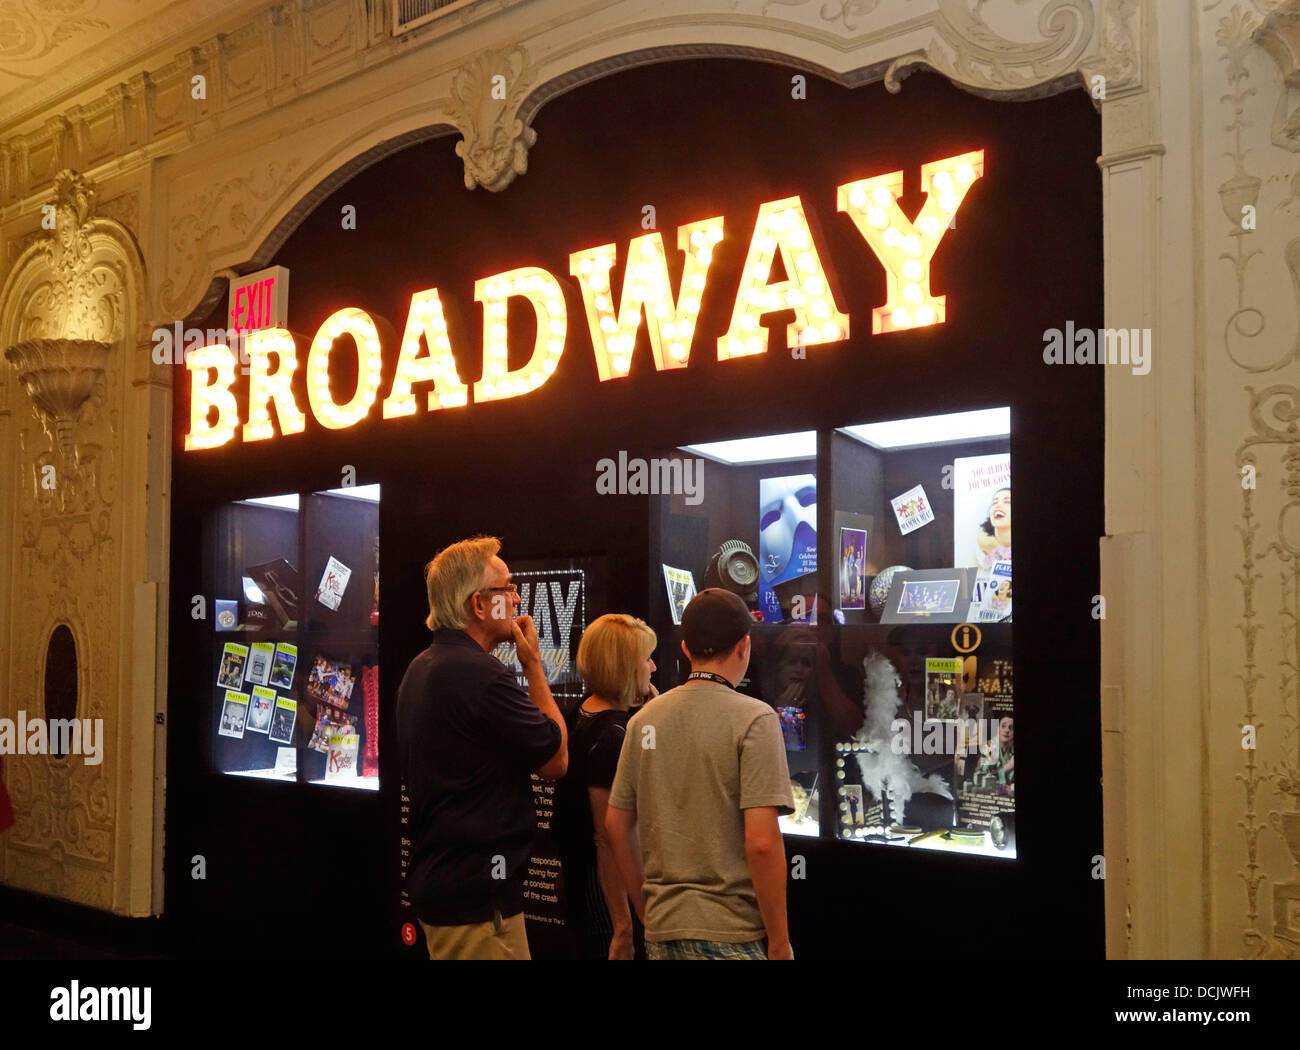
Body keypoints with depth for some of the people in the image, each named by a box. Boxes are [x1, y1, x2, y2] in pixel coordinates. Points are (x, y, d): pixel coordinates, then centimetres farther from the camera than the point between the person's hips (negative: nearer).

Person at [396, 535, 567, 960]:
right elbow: (557, 760, -11)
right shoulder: (480, 674, -21)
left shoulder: (420, 669, 11)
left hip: (436, 878, 10)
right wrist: (534, 663, -5)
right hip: (477, 893, -10)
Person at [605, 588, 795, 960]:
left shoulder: (644, 719, 4)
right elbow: (761, 842, -18)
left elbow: (616, 825, 9)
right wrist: (779, 942, -10)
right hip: (731, 933, -5)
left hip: (662, 930, 5)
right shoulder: (753, 719, -12)